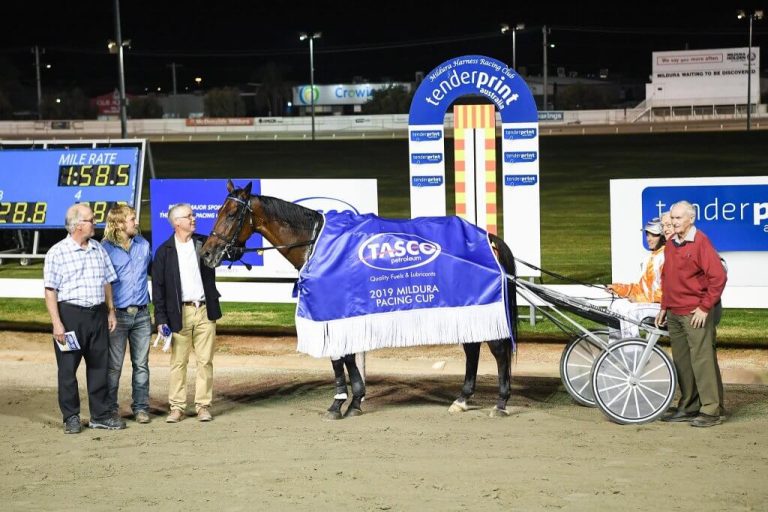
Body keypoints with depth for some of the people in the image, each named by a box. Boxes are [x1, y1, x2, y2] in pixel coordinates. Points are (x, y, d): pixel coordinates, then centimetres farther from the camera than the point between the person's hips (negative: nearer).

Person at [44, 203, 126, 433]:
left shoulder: (99, 249, 11)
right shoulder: (57, 253, -5)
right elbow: (50, 291, -8)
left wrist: (110, 311, 13)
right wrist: (57, 323, -14)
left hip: (98, 314, 5)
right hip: (70, 313, -5)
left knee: (99, 365, 8)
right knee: (68, 368, 2)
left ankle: (100, 415, 17)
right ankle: (71, 418, 12)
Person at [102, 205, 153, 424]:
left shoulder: (143, 245, 8)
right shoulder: (105, 249, -7)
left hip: (141, 315, 4)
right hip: (117, 314, -4)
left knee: (141, 364, 7)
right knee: (114, 365, 1)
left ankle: (141, 408, 15)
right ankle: (111, 409, 12)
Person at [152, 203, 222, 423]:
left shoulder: (204, 243, 9)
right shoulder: (164, 251, 1)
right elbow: (158, 287, 1)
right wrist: (161, 319, -5)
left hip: (205, 311, 2)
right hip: (179, 312, -2)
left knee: (205, 361, 3)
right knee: (178, 362, 3)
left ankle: (203, 405, 10)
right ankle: (177, 407, 10)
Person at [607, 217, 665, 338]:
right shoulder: (652, 257, 17)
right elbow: (643, 287, 17)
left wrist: (639, 298, -18)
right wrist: (617, 288, 9)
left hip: (661, 304, -9)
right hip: (647, 301, 9)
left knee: (628, 310, -24)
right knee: (617, 305, -2)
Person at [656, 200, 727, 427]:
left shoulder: (700, 242, -11)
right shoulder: (671, 244, 13)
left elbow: (718, 277, -15)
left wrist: (705, 307, -15)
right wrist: (664, 306, 20)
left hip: (696, 314, -8)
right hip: (674, 314, 8)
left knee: (702, 360, -6)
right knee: (681, 362, 12)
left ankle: (711, 410, -1)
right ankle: (688, 407, 21)